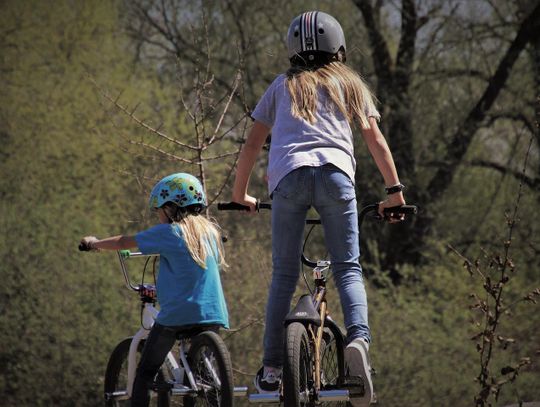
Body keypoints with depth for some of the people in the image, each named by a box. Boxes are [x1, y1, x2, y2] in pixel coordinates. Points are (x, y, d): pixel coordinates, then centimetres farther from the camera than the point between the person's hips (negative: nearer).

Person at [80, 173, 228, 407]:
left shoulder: (169, 232, -4)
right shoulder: (210, 231, 14)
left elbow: (124, 242, 3)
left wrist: (94, 243, 21)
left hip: (177, 314, -6)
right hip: (213, 315, 6)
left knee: (146, 372, 5)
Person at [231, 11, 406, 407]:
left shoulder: (283, 85, 26)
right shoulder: (350, 84, 25)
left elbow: (253, 143, 24)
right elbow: (375, 139, 18)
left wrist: (240, 195, 33)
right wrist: (395, 190, 21)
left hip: (288, 174, 0)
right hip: (336, 173, 0)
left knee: (284, 275, 6)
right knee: (348, 268, 3)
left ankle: (272, 368, 1)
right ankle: (359, 337, -24)